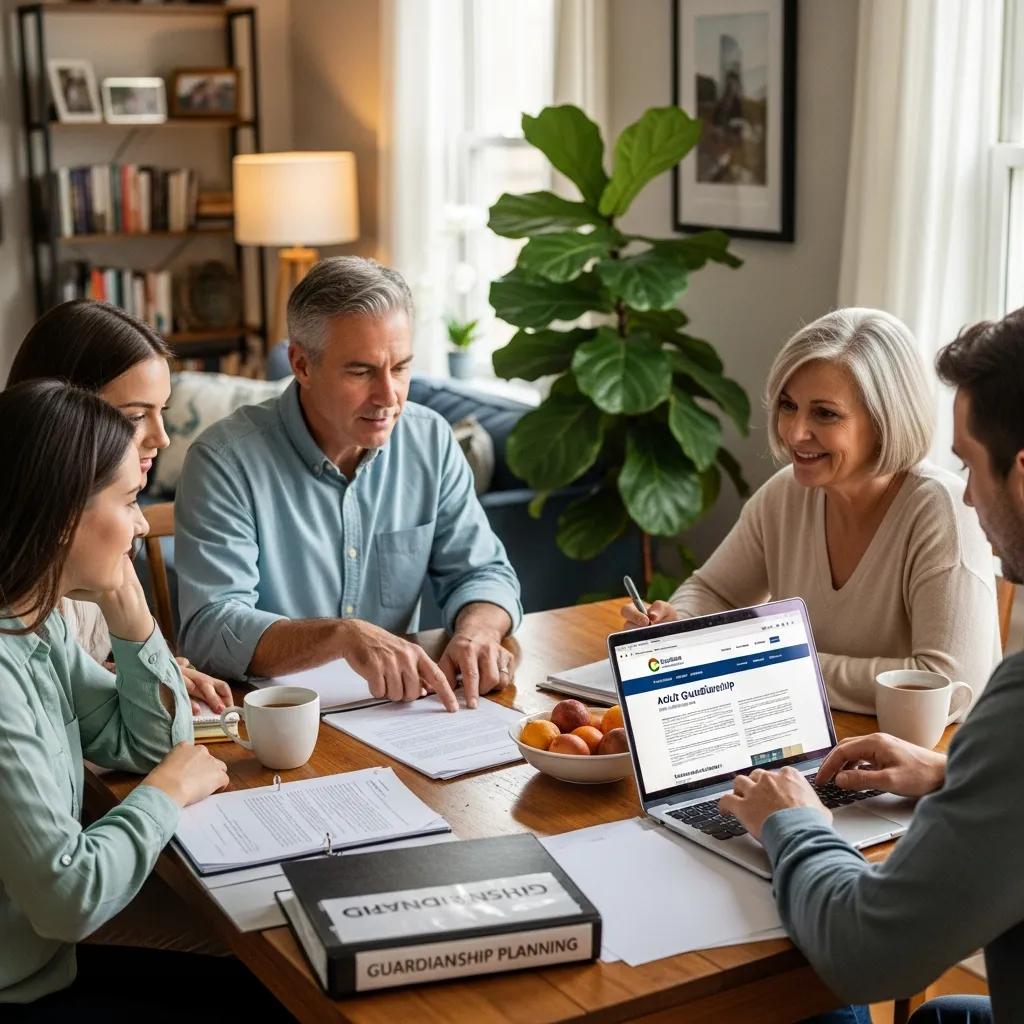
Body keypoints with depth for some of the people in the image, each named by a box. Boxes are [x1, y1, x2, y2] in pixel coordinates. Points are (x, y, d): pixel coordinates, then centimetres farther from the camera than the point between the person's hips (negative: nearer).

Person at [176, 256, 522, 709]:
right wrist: (343, 635, -35)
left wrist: (475, 633, -16)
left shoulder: (431, 441, 3)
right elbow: (211, 629, -20)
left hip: (399, 709, 4)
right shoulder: (225, 460, -13)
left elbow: (482, 571, 7)